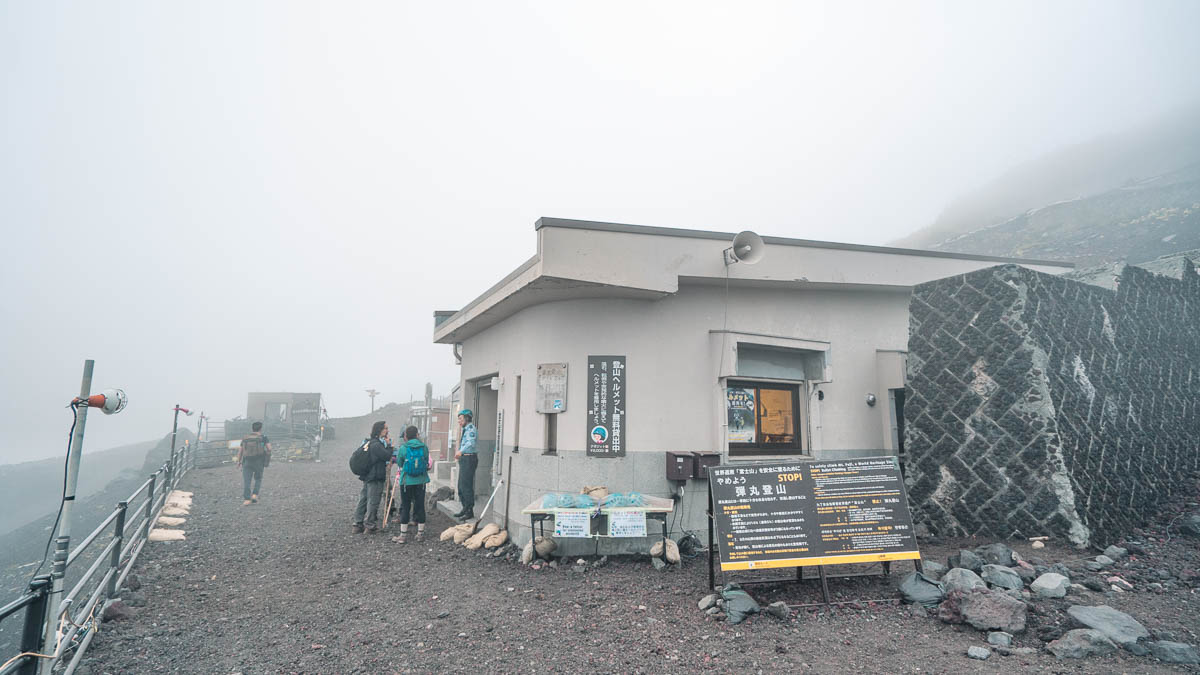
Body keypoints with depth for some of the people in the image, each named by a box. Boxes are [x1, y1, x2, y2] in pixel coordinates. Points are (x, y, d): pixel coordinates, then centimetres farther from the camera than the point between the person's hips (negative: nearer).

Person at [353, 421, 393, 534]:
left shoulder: (368, 442, 12)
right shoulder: (376, 444, -18)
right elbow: (387, 456, -19)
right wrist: (388, 445, -7)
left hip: (367, 476, 9)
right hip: (375, 478, -9)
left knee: (363, 500, 13)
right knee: (373, 502, -1)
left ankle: (358, 525, 19)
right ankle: (370, 526, 5)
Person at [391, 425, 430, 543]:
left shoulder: (402, 448, -9)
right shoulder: (424, 447, -4)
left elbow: (399, 464, 3)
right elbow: (427, 463, 6)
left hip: (406, 481, -2)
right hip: (421, 480, 2)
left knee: (405, 507, 6)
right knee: (420, 506, 10)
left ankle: (403, 535, 9)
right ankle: (420, 533, 17)